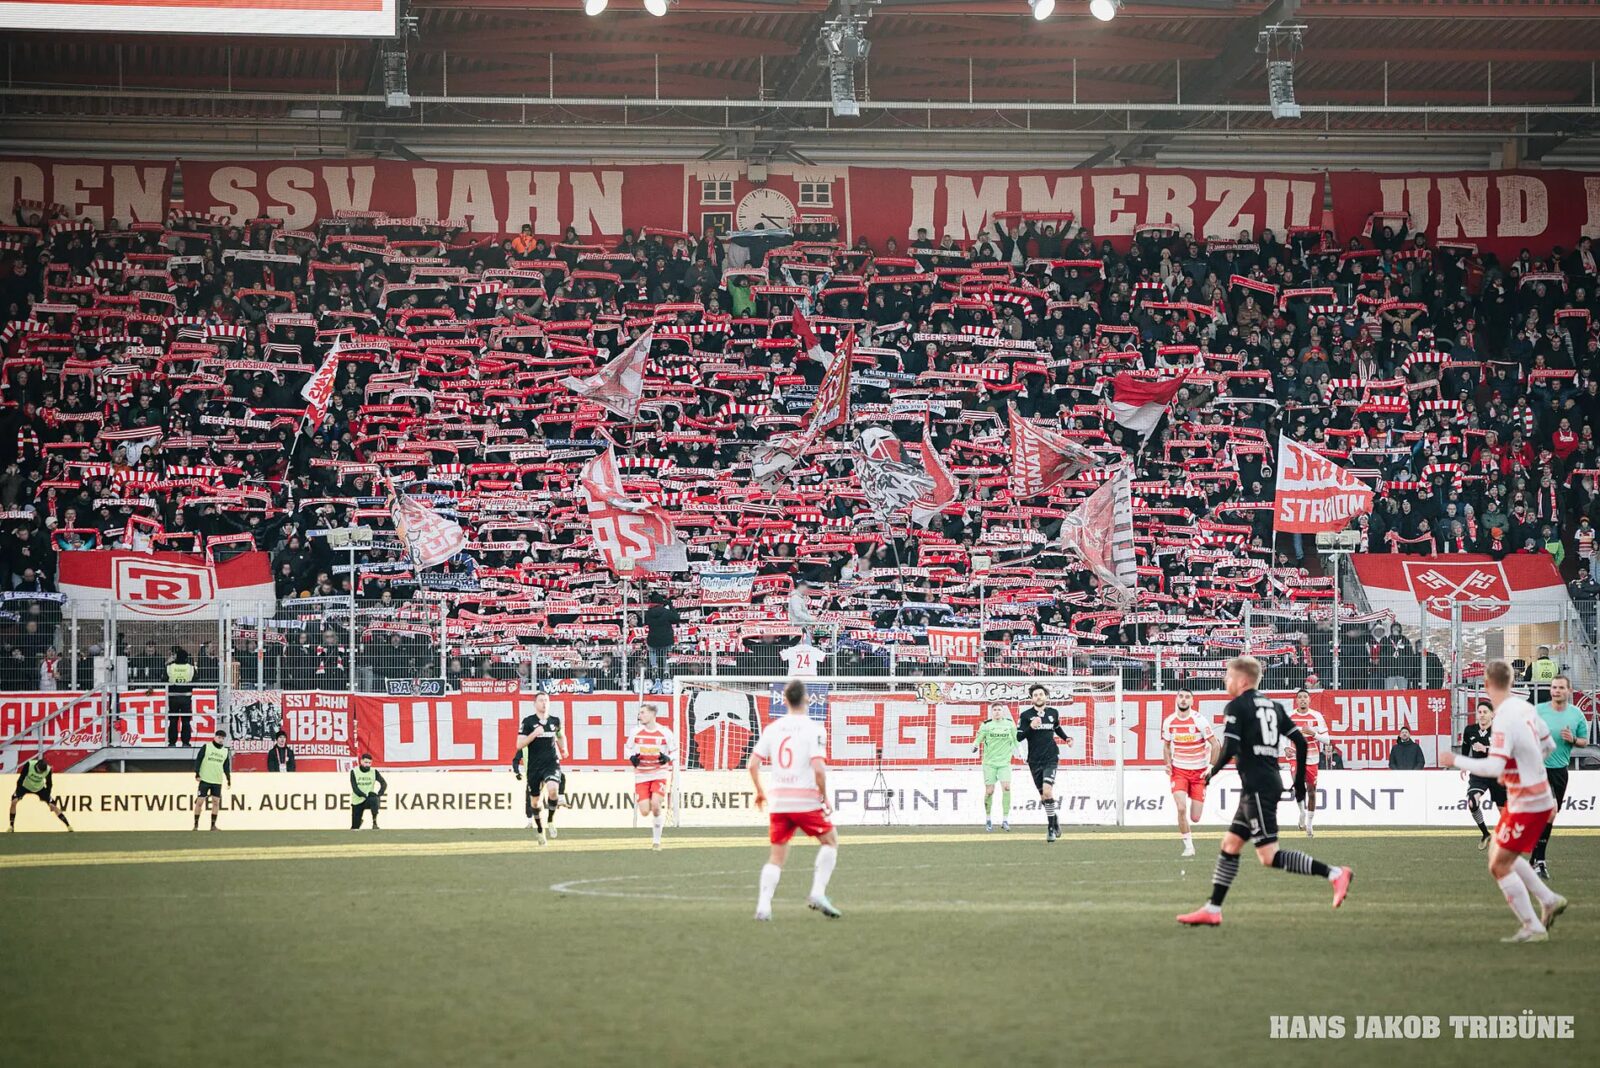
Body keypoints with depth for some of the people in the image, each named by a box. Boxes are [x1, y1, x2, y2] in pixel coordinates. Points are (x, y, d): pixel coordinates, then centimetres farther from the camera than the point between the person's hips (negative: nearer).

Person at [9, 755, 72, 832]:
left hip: (39, 788, 1)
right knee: (14, 801, -22)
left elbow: (49, 784, -11)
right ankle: (11, 826, -9)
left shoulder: (48, 770, -26)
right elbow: (21, 778, -24)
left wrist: (48, 797, -11)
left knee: (53, 806, -7)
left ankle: (68, 825, 1)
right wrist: (17, 791, -26)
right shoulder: (29, 765, -33)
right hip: (25, 786, -1)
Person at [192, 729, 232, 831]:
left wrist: (229, 780, 13)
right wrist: (197, 774, -11)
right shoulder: (206, 747, -2)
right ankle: (196, 825, 2)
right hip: (205, 780, -4)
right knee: (200, 801, -5)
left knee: (216, 801, -1)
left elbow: (226, 767, 17)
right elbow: (198, 760, -4)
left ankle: (213, 825, 5)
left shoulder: (225, 751, 11)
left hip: (217, 781, 4)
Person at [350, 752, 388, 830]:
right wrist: (365, 795, -27)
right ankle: (359, 821, 38)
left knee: (374, 800, -38)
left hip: (368, 800, 0)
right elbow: (354, 788, -13)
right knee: (355, 827, -1)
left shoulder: (374, 772, -1)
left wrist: (379, 794, -27)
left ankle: (375, 822, -24)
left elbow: (384, 784, -9)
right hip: (357, 801, 0)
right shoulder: (354, 771, -4)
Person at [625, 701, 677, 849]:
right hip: (641, 775, 2)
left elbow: (675, 751, 3)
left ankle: (657, 840, -5)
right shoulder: (636, 732, -3)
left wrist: (667, 758, -18)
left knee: (655, 804, -21)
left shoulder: (665, 732, -7)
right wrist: (631, 758, -11)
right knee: (644, 811, -7)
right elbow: (627, 748, 10)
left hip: (659, 773, -2)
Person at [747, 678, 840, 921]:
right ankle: (818, 893, 2)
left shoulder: (773, 728, 6)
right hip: (806, 801, -4)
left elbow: (753, 764, 4)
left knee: (777, 855, 11)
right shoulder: (814, 729, -8)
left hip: (778, 803, 4)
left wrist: (760, 791, 20)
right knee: (830, 840, 16)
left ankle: (763, 905, -4)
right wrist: (825, 798, -5)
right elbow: (818, 768, -18)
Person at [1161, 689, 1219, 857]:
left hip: (1199, 772, -1)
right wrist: (1168, 764, -2)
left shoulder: (1200, 720, -14)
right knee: (1181, 808, -19)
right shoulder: (1169, 722, -2)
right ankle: (1188, 846, -5)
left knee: (1195, 818, -1)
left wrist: (1211, 767, -12)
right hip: (1179, 771, 1)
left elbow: (1215, 744, -8)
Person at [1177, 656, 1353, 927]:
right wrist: (1300, 781, 21)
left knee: (1269, 856, -12)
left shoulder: (1236, 707, -7)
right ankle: (1212, 910, 15)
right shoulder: (1273, 705, 16)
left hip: (1257, 787, -9)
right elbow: (1300, 741, 14)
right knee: (1230, 844, 14)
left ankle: (1335, 873, -19)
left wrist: (1212, 772, 0)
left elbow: (1230, 750, -17)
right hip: (1271, 781, 9)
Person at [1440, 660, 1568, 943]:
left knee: (1499, 866, -2)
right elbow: (1549, 746, 16)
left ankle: (1533, 928, 4)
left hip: (1527, 805, -9)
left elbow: (1493, 767, -31)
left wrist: (1456, 761, -18)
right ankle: (1549, 901, 24)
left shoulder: (1505, 719, -24)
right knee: (1498, 854, 21)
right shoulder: (1525, 708, 3)